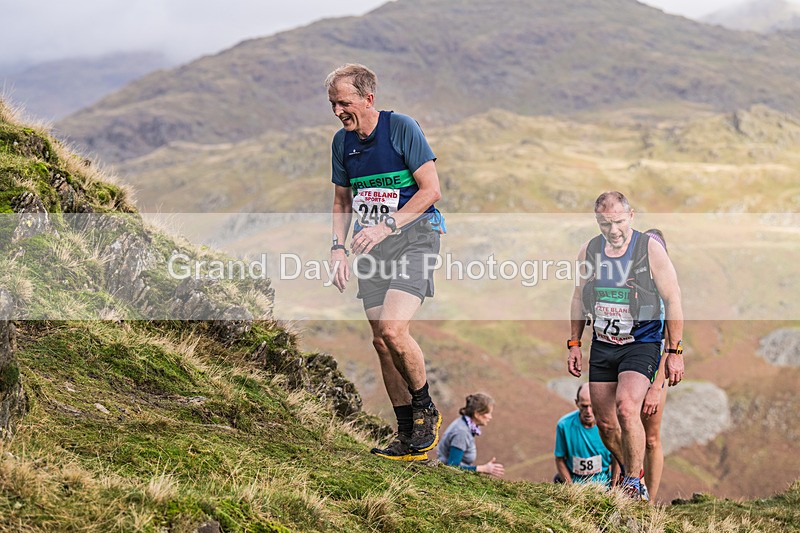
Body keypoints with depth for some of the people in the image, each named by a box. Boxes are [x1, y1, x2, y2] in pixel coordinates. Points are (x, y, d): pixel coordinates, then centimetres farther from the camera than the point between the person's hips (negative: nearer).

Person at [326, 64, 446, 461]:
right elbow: (343, 201, 20)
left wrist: (387, 226, -19)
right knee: (381, 340, 3)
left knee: (393, 330, -22)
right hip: (372, 243, 6)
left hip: (413, 235, -6)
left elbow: (431, 190, -12)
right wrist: (339, 247, 5)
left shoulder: (402, 127, -10)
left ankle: (426, 410, 2)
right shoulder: (342, 142, 8)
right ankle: (409, 438, 13)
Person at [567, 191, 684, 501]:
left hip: (641, 345, -5)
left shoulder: (650, 249, -8)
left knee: (626, 407, -25)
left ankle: (634, 481, -11)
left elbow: (673, 300, -6)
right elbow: (579, 298, 16)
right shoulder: (589, 251, 3)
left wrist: (674, 352, -9)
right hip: (602, 347, 5)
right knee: (605, 422, 6)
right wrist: (574, 344, 12)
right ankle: (631, 472, 30)